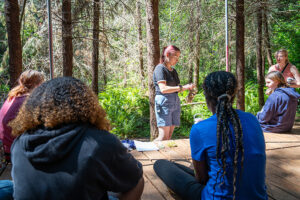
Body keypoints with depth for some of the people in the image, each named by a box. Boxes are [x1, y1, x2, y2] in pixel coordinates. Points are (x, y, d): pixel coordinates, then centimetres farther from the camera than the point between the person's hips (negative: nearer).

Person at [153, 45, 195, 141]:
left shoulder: (173, 71, 20)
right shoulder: (160, 68, -5)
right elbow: (163, 89, -16)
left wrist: (187, 87, 7)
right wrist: (182, 87, -19)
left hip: (175, 102, 8)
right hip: (164, 102, -8)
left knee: (169, 136, 4)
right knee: (163, 136, -12)